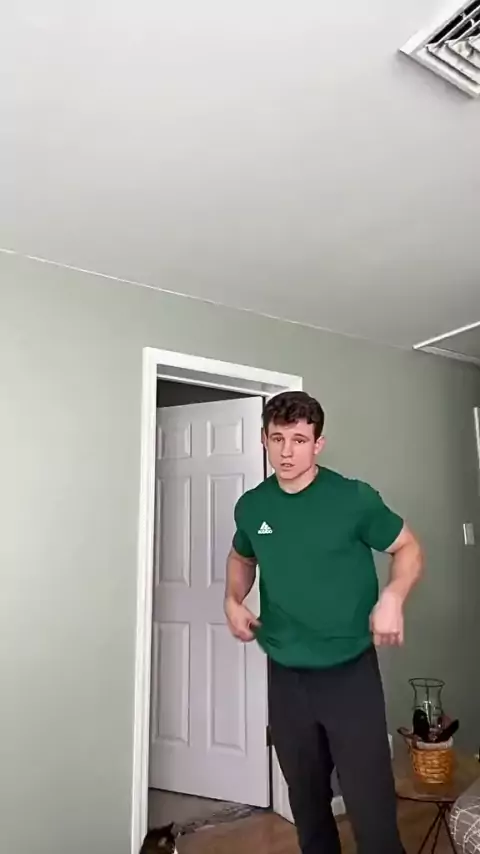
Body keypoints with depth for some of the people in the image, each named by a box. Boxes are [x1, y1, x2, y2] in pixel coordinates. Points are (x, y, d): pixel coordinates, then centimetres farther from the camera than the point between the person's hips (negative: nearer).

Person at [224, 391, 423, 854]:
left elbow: (408, 549, -2)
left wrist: (392, 597, -20)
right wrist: (233, 600, 0)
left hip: (351, 673, -3)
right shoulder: (251, 506, -2)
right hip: (285, 677, 4)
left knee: (371, 806, 3)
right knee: (306, 799, 22)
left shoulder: (354, 498, -14)